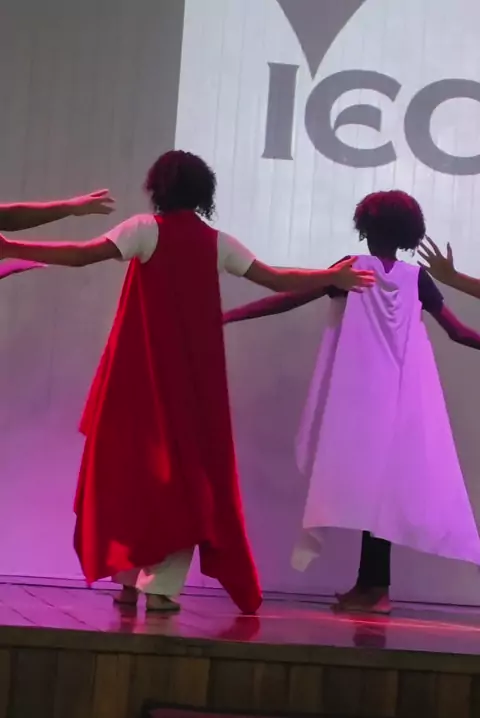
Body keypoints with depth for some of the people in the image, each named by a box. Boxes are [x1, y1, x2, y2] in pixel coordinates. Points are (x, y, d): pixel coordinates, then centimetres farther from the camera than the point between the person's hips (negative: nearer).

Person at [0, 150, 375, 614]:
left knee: (130, 459, 8)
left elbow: (81, 256, -12)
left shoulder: (146, 229, -2)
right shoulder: (217, 243, 8)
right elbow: (275, 279, 12)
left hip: (142, 371, -2)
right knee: (184, 463, 5)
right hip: (195, 374, 2)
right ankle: (162, 585, -2)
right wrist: (332, 277, 25)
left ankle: (129, 577, 5)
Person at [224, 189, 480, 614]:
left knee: (368, 483, -3)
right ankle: (372, 584, 7)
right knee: (384, 485, 5)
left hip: (360, 396, -3)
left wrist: (226, 316, -3)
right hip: (404, 399, 3)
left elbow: (289, 299, -5)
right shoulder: (417, 278, 6)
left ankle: (374, 585, -6)